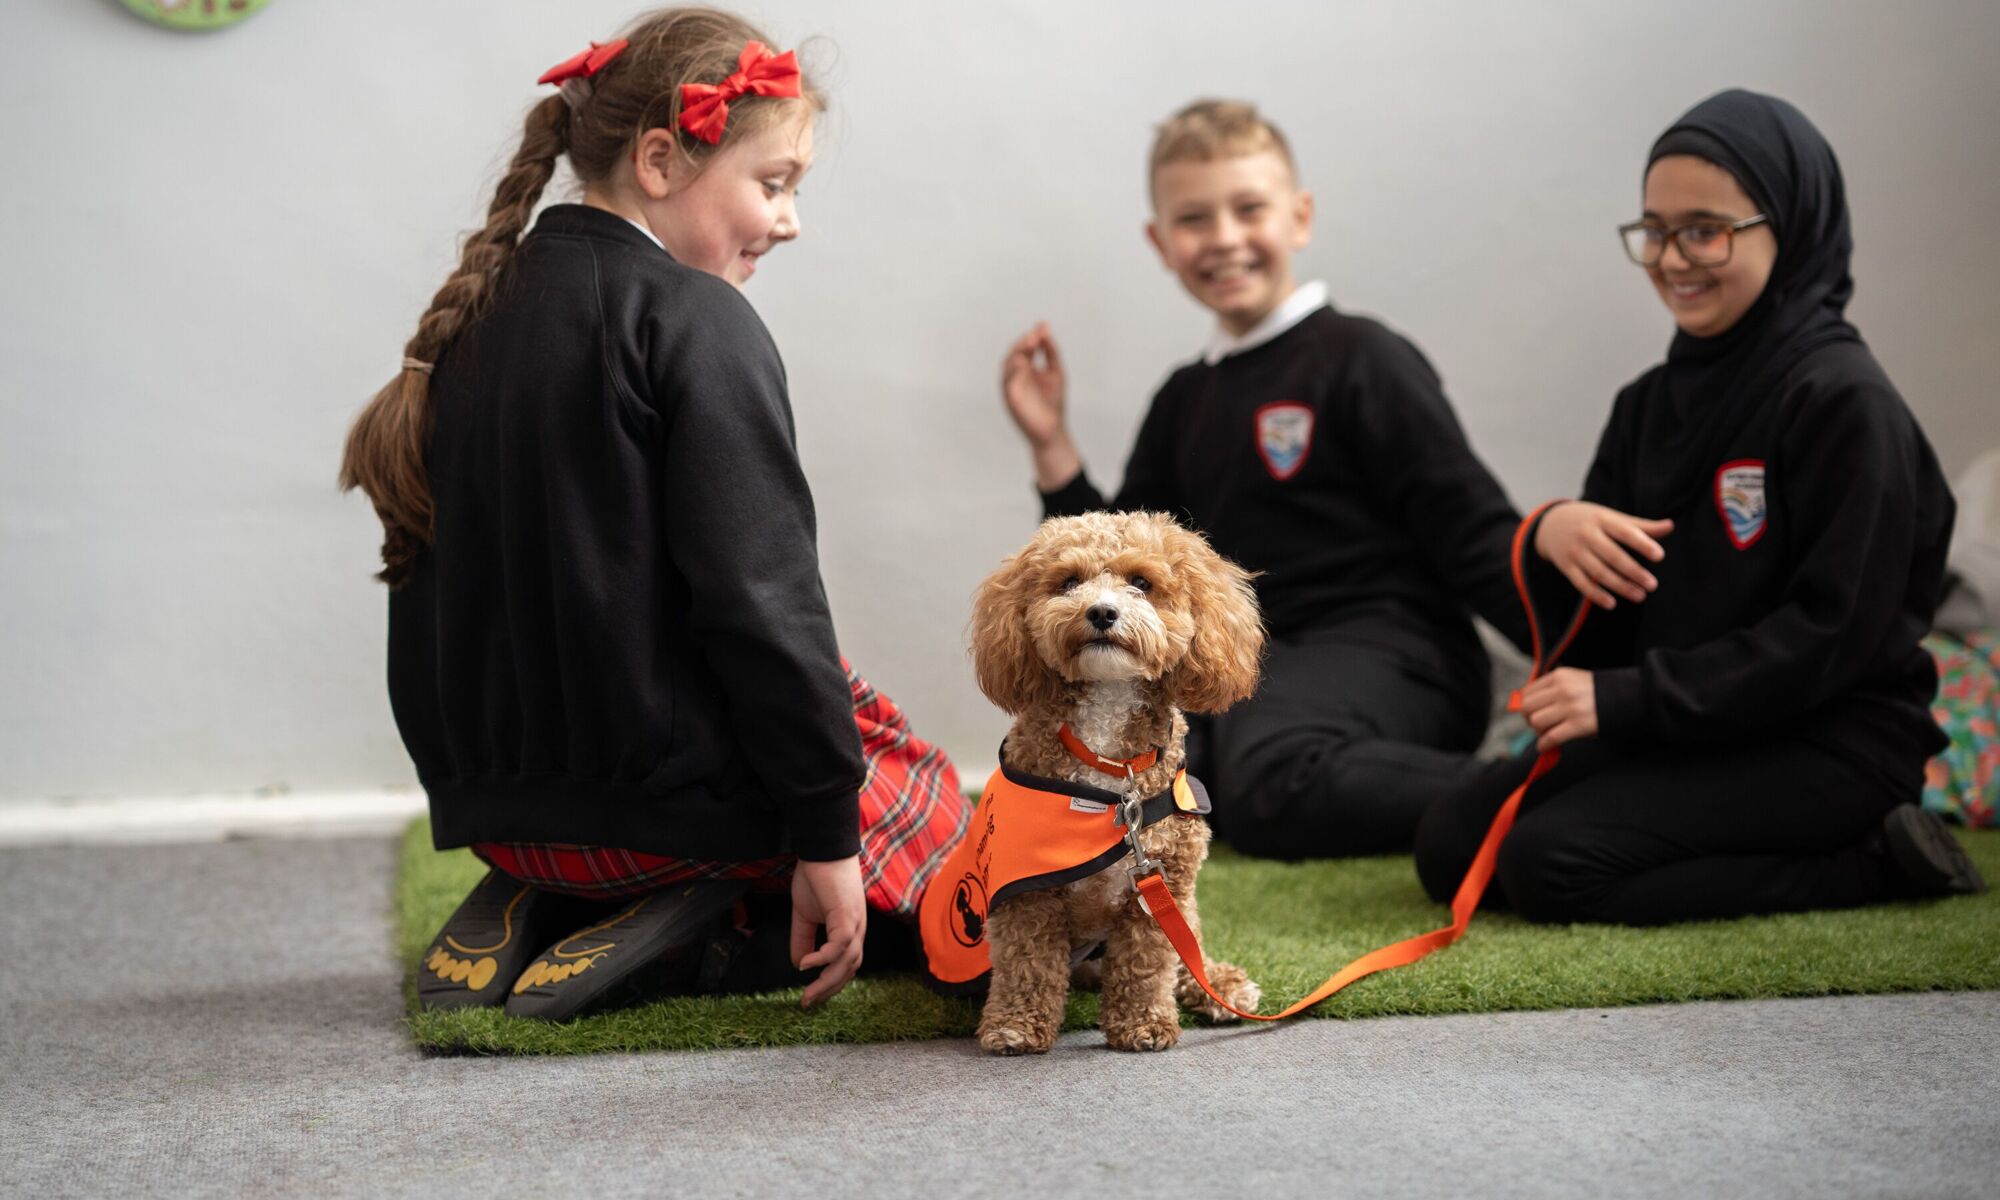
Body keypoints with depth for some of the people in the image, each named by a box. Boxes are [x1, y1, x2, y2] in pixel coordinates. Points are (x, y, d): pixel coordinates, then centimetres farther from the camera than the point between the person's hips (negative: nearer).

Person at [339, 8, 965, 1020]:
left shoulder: (478, 312, 8)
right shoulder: (693, 318, -14)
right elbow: (756, 595, -20)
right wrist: (825, 836, -16)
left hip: (491, 800, 7)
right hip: (665, 779, -7)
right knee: (927, 799, 17)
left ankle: (528, 915, 5)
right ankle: (678, 935, -7)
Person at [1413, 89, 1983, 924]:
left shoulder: (1843, 402, -12)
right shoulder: (1649, 406, 11)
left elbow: (1833, 635, -19)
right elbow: (1584, 634, 9)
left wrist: (1625, 697, -21)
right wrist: (1548, 537, -14)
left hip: (1830, 744, -8)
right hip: (1671, 733, 9)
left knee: (1549, 862, -25)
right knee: (1450, 846, -5)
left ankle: (1874, 864, -8)